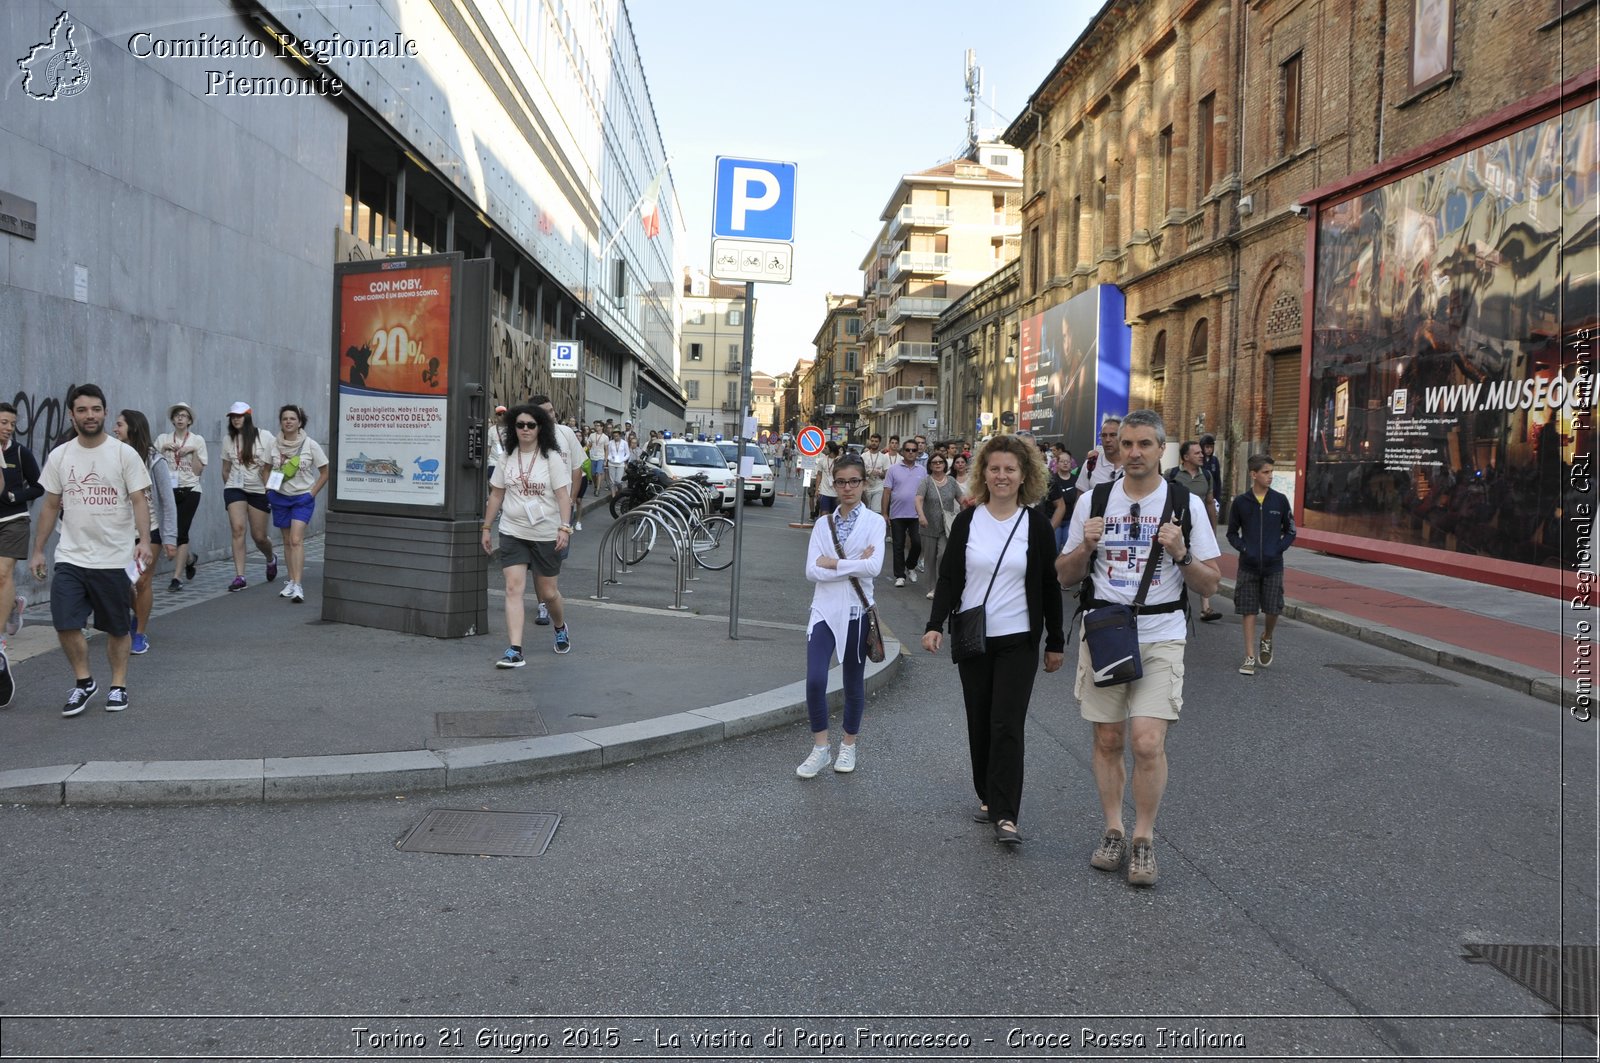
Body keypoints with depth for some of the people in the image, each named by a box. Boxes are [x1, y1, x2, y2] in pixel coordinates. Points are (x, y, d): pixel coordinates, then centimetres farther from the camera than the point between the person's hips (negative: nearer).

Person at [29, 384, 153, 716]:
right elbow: (51, 506, 11)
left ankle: (118, 685, 24)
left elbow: (138, 500, -9)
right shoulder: (59, 456, 5)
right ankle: (84, 682, 16)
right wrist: (38, 551, 10)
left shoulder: (124, 453, -5)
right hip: (70, 557, 3)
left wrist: (144, 541, -24)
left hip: (114, 559, -2)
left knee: (117, 628, 8)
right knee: (65, 624, -4)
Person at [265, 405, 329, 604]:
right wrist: (268, 490, 4)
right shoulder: (274, 447, 1)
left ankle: (298, 586, -20)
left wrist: (312, 493, -8)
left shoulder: (310, 445, -8)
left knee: (296, 540, -16)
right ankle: (291, 581, 20)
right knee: (287, 541, 10)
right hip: (280, 497, 4)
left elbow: (325, 472, -2)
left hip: (302, 498, -4)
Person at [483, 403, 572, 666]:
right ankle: (515, 651, -11)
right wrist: (486, 528, 11)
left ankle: (560, 627, 40)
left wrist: (564, 527, -18)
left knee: (547, 592, 8)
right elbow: (496, 494, 13)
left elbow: (563, 494, -8)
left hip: (546, 535, -2)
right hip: (512, 533, 2)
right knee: (514, 588, -9)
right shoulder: (507, 457, 6)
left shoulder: (551, 457, -3)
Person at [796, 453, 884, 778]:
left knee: (854, 682, 11)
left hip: (856, 611, -1)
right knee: (815, 680, -10)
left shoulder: (874, 522, -2)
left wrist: (833, 563, -13)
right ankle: (820, 748, 7)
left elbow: (874, 567, -17)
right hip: (825, 609, 1)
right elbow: (812, 571, -6)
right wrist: (854, 566, -14)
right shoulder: (823, 524, 6)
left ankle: (848, 745, 29)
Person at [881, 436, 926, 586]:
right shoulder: (893, 469, -1)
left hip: (916, 515, 1)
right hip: (897, 515, -1)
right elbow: (887, 492, -1)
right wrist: (884, 513, -5)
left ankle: (910, 567, 23)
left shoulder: (922, 471, 5)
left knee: (918, 543, -3)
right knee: (898, 546, 4)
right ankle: (900, 575, 13)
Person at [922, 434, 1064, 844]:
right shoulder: (967, 521, 2)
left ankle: (1005, 815, -7)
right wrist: (935, 624, -11)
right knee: (979, 723, 9)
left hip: (1018, 640, -2)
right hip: (973, 638, 2)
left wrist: (1055, 642, 5)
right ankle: (987, 797, 25)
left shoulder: (1036, 524, -1)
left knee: (1007, 725, -9)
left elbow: (1049, 585, 4)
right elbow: (949, 578, 3)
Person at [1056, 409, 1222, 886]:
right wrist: (1085, 546, -11)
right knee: (1108, 740, 8)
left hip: (1160, 637, -2)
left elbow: (1210, 585, 2)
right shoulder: (1093, 501, 5)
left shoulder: (1187, 504, 1)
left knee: (1148, 743, -11)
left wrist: (1181, 554, -17)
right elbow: (1065, 576, 9)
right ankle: (1113, 831, 25)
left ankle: (1144, 839, 7)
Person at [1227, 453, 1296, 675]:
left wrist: (1278, 548, -5)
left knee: (1273, 610, 1)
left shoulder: (1280, 501, 1)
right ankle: (1250, 658, 9)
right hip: (1248, 566, 0)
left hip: (1273, 566, 0)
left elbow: (1290, 531, 9)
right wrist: (1243, 548, -6)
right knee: (1249, 611, 2)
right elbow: (1232, 533, 10)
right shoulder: (1240, 502, 0)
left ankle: (1267, 639, 33)